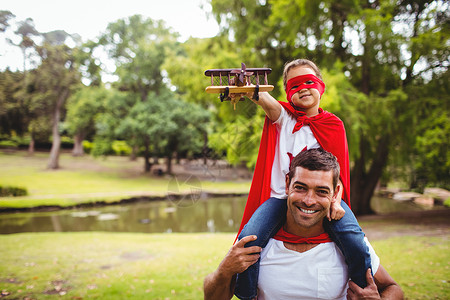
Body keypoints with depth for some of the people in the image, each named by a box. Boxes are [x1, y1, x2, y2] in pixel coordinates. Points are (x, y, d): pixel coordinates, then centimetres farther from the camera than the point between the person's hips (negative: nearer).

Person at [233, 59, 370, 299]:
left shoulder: (333, 125, 12)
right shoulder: (283, 116, 8)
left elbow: (338, 169, 7)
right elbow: (266, 101, -16)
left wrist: (336, 200, -14)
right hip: (280, 196, 0)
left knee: (355, 241, -27)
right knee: (247, 241, -25)